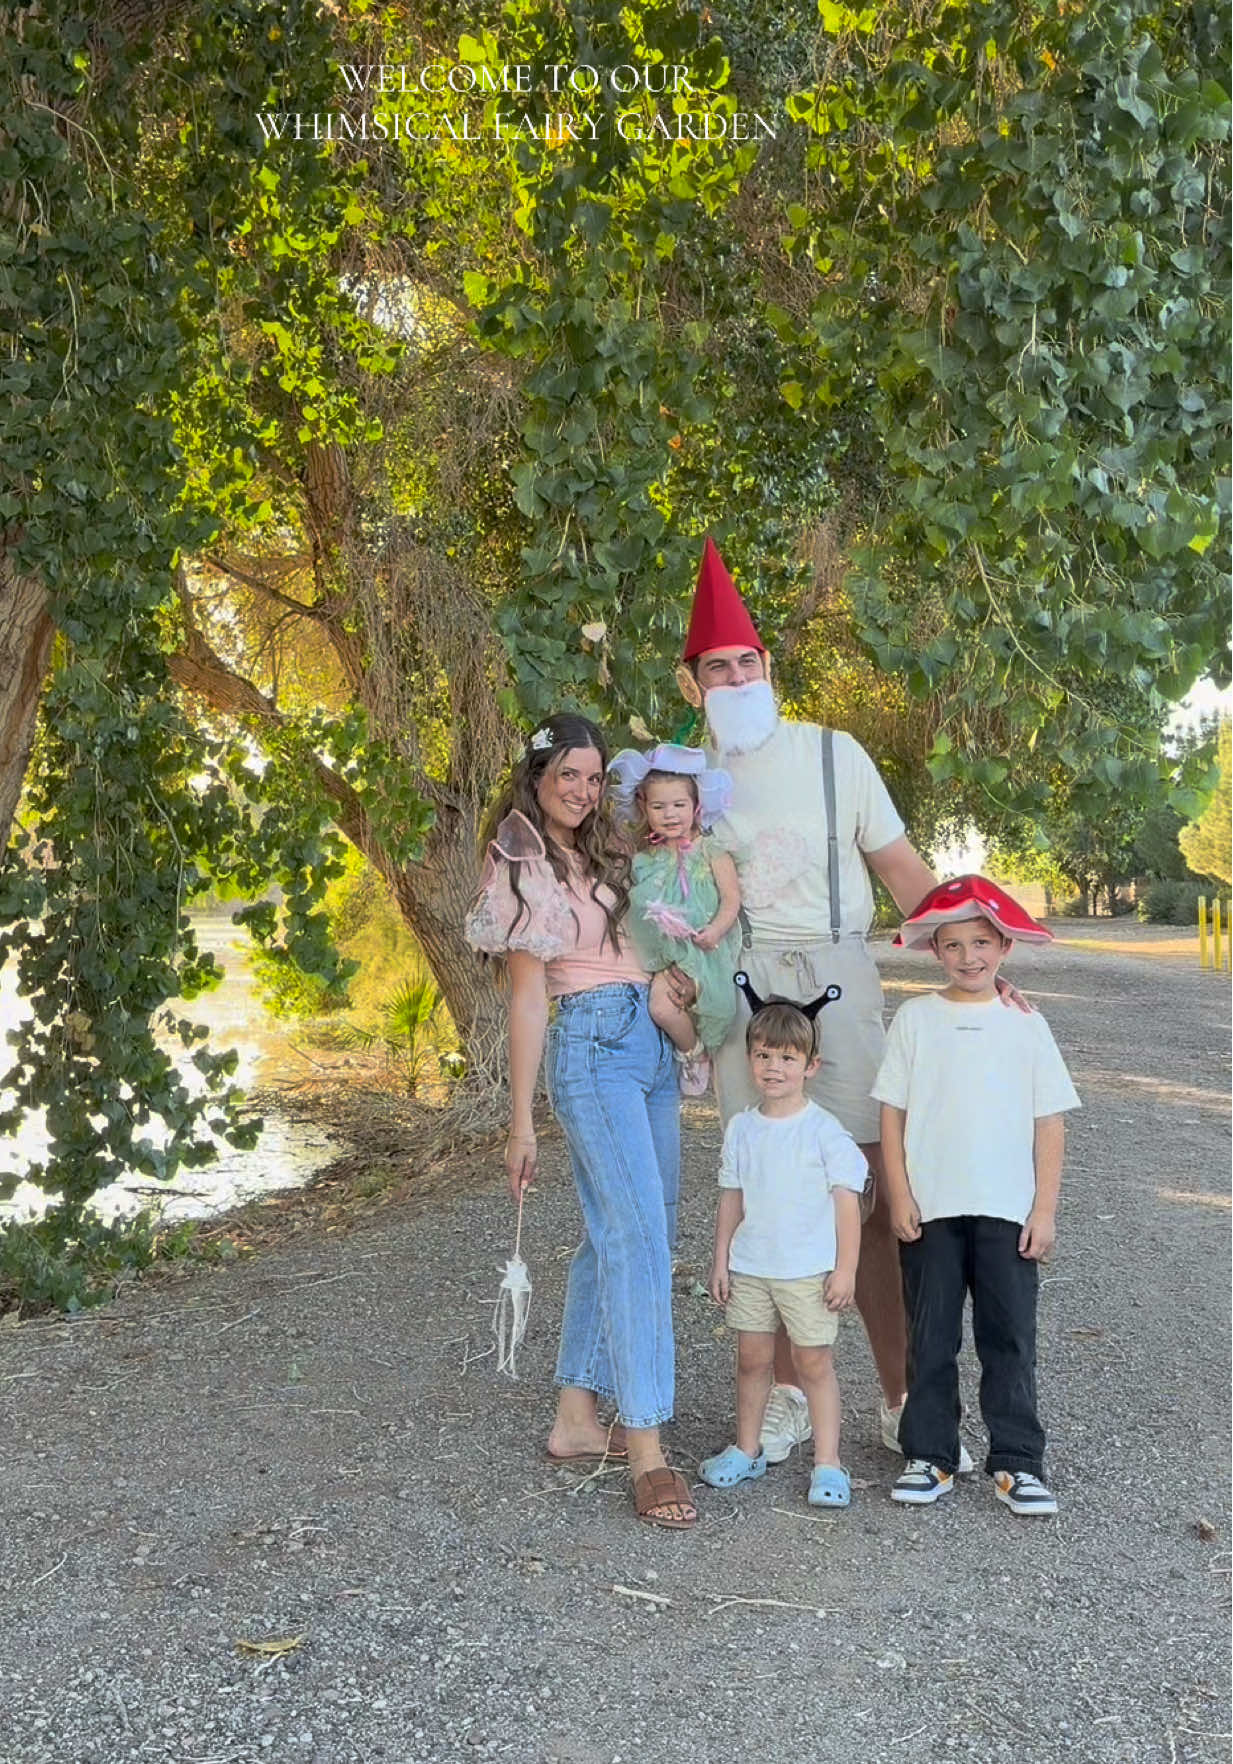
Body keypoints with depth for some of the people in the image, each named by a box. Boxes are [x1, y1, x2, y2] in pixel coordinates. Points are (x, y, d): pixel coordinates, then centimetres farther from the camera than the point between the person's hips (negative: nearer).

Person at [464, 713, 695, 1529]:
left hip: (654, 1041, 8)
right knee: (639, 1237, -13)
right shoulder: (524, 870, -4)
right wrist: (521, 1124, -6)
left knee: (617, 1233, 9)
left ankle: (577, 1418, 19)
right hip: (593, 1044, -7)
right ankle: (647, 1451, -10)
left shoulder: (608, 851, 15)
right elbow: (528, 998, -6)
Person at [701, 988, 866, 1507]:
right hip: (750, 1267, 4)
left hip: (810, 1270, -4)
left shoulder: (825, 1130, -10)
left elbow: (846, 1201, -8)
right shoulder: (741, 1128, 3)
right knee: (752, 1359, 13)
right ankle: (747, 1450, 30)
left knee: (814, 1363, 3)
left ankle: (827, 1464, 13)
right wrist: (721, 1260, 9)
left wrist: (845, 1269, -10)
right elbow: (732, 1198, 10)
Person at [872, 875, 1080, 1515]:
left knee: (1010, 1336, 5)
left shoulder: (1025, 1024, 3)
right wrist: (900, 1197, -4)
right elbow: (892, 1113, 2)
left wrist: (1045, 1209, -2)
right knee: (930, 1337, 7)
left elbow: (1050, 1122, 3)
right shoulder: (915, 1018, 2)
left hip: (1009, 1211, 0)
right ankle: (930, 1456, 18)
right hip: (930, 1209, 0)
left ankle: (1016, 1461, 16)